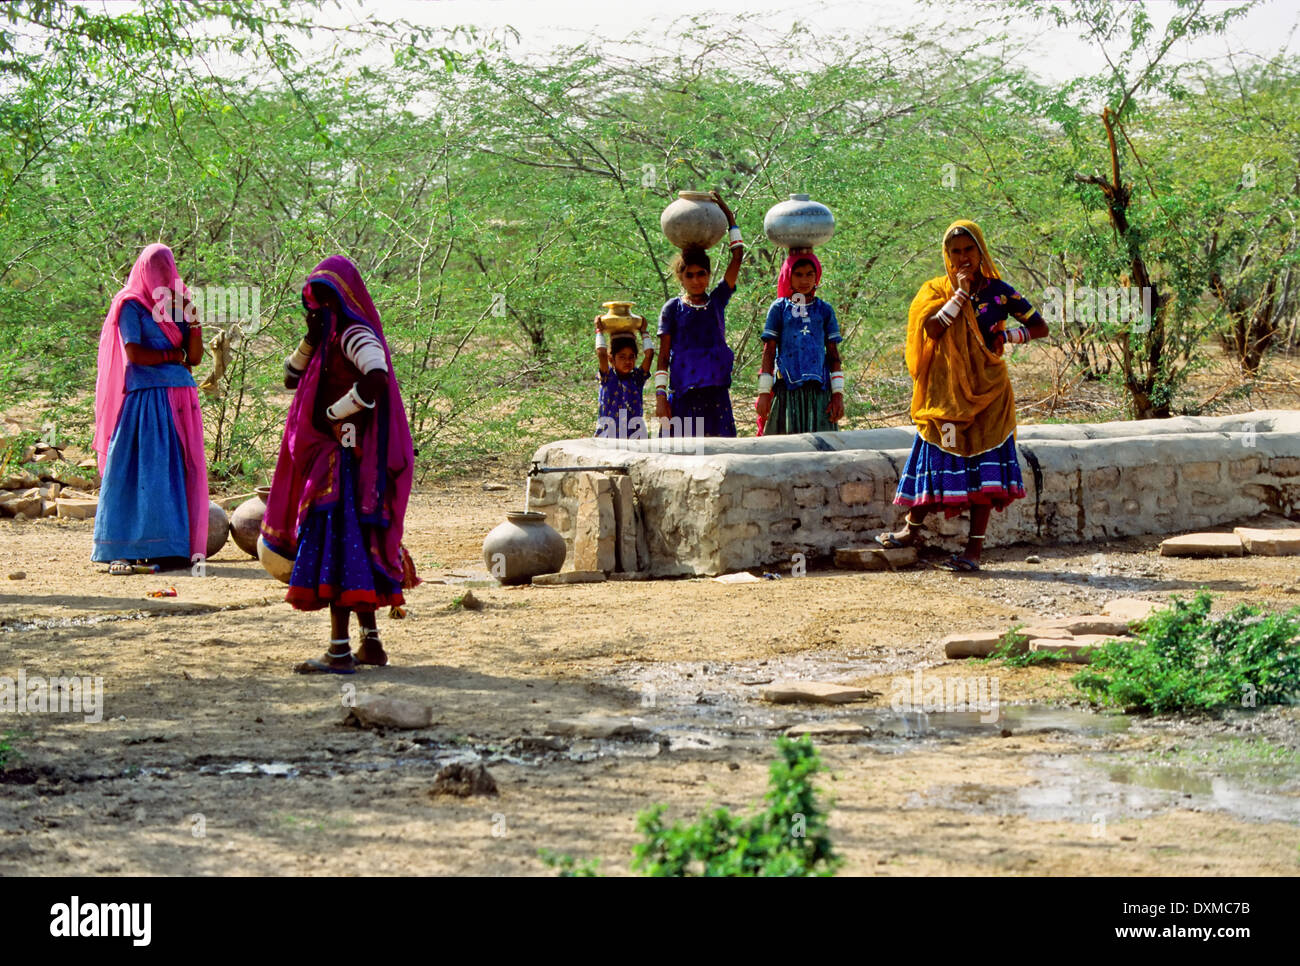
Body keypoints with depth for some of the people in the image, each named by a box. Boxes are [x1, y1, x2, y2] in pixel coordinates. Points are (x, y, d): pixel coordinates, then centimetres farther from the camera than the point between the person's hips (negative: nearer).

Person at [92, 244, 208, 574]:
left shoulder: (176, 305, 18)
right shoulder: (131, 305, 1)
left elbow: (195, 357, 11)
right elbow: (134, 354, -9)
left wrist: (193, 318, -1)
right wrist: (175, 355, -1)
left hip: (180, 399, 5)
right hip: (147, 399, -5)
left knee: (181, 471, 0)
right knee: (149, 470, -8)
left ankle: (178, 546, 0)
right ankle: (150, 548, -8)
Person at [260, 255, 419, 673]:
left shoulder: (354, 334, -13)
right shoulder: (329, 337, 17)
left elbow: (376, 377, -31)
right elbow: (292, 379, 17)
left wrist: (336, 413, -21)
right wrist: (310, 339, 2)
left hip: (347, 459, -10)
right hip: (326, 458, 10)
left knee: (337, 548, -12)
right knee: (352, 549, 14)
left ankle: (340, 650, -15)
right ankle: (371, 643, 20)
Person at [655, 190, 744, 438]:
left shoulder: (717, 300, 11)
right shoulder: (672, 309, 4)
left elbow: (738, 258, 6)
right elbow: (664, 355, 3)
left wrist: (729, 216, 5)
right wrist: (660, 394, -6)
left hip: (716, 392, 2)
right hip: (683, 392, -2)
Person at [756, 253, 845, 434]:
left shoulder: (824, 310, 11)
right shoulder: (779, 308, 7)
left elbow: (834, 354, 10)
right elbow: (769, 352, 6)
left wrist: (838, 394, 3)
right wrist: (764, 392, 0)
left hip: (819, 390, 1)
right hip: (787, 389, -1)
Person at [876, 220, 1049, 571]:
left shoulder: (998, 292, 2)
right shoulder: (936, 291, 5)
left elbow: (1040, 327, 6)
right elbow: (932, 329, -13)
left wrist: (1008, 335, -9)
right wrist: (960, 294, -14)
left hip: (986, 391, -1)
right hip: (944, 393, 1)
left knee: (983, 468, -6)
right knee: (938, 459, 3)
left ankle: (974, 548, -5)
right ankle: (912, 528, 20)